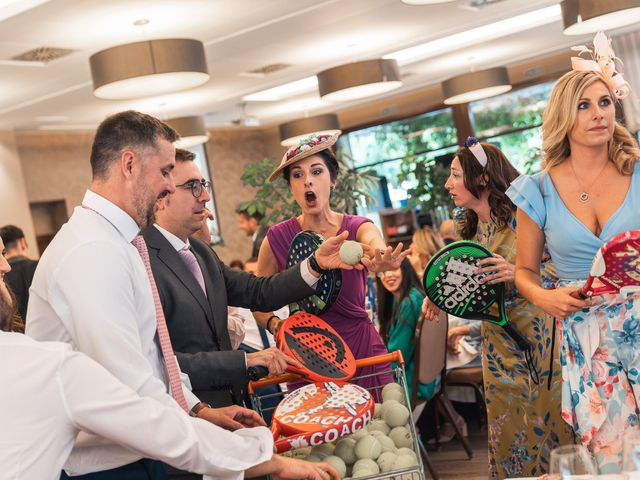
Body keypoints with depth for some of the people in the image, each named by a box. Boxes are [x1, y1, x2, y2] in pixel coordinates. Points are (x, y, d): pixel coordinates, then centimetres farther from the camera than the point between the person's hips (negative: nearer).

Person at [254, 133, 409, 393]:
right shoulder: (277, 239, -5)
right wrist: (274, 323, -18)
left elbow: (375, 246, -28)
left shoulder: (358, 228, -4)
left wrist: (380, 260, -52)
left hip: (361, 349, 0)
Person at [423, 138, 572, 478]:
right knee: (508, 431, 10)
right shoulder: (471, 229, 9)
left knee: (548, 421, 1)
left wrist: (519, 273, -29)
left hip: (538, 335, -6)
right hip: (498, 345, 6)